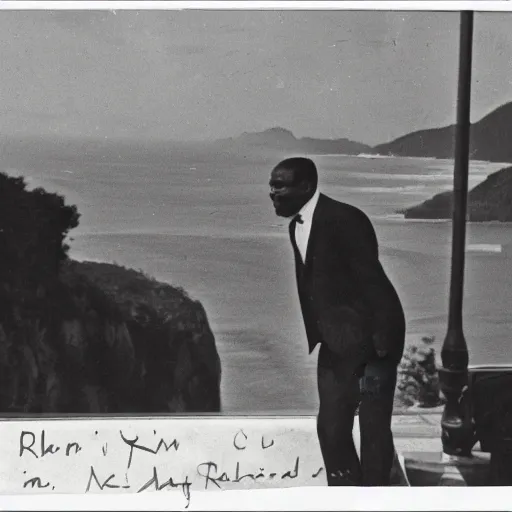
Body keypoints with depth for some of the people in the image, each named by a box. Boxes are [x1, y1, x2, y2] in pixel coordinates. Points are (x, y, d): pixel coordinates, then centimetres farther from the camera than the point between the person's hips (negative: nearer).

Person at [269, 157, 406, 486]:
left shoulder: (344, 219, -17)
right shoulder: (297, 226, 9)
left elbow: (373, 281, -20)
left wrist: (381, 343, -21)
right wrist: (316, 337, 14)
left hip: (371, 342, -8)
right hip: (335, 345, 8)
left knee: (374, 429, 1)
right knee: (330, 428, 11)